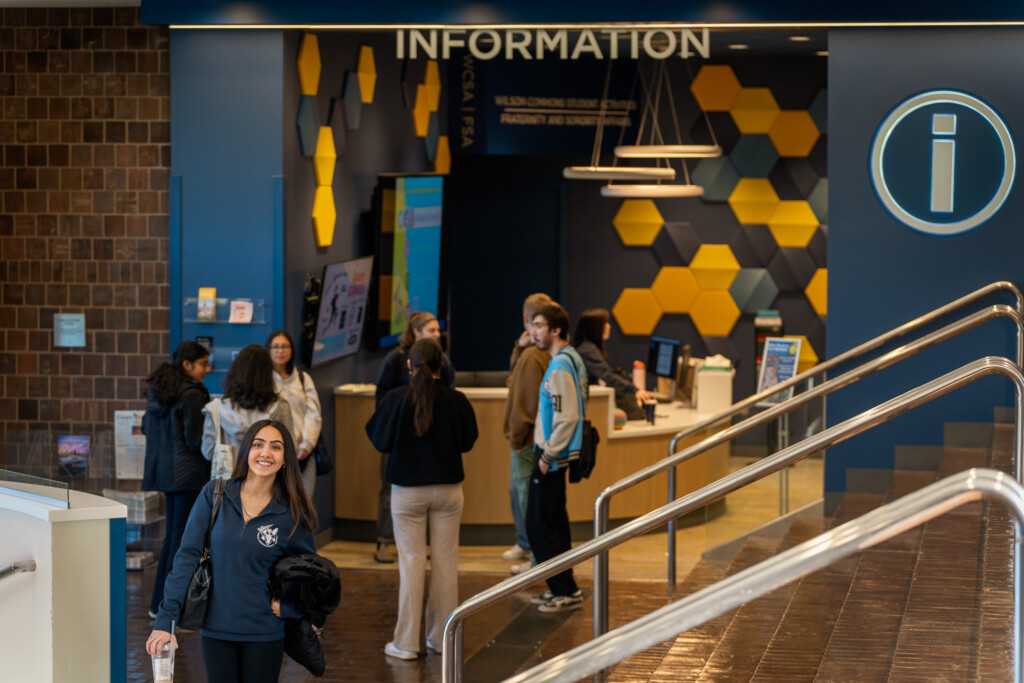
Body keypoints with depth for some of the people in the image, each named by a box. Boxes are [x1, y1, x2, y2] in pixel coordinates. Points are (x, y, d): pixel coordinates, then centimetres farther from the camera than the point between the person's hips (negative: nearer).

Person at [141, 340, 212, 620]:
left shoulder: (157, 392, 10)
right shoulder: (192, 396, -17)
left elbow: (147, 427, 20)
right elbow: (196, 441, -17)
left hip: (165, 470, 9)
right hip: (188, 473, -9)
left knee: (172, 535, 16)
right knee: (182, 536, -3)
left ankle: (159, 604, 20)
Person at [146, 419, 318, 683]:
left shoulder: (291, 513, -4)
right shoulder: (214, 495, -3)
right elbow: (188, 555, -4)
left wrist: (285, 606, -8)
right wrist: (166, 618, -10)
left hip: (264, 632, 0)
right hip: (216, 628, 0)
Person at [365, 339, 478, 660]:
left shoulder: (396, 399, -12)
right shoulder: (456, 400, -8)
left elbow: (381, 441, -5)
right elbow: (468, 441, 3)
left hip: (407, 491, -1)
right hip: (448, 489, 1)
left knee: (411, 563, 4)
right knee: (446, 563, 11)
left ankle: (406, 642, 5)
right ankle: (443, 637, 17)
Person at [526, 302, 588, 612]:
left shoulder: (560, 366, -20)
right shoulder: (572, 359, 12)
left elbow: (567, 417, -24)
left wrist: (548, 455, -17)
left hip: (552, 456, -10)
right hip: (555, 453, 10)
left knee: (540, 523, -4)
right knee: (554, 521, 16)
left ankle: (565, 591, 0)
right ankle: (562, 587, 23)